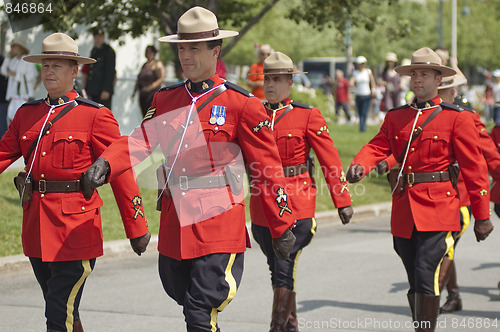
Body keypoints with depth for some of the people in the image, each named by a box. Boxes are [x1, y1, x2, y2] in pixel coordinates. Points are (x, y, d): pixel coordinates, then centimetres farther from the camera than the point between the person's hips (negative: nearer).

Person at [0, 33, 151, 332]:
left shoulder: (95, 116, -5)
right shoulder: (27, 114, 11)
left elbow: (121, 172, -5)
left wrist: (137, 229, -5)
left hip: (75, 228, -6)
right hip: (36, 227, 6)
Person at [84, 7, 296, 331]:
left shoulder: (241, 104, -5)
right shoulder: (165, 100, 11)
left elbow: (268, 168, -3)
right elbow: (140, 140, -3)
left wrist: (283, 228, -1)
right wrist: (105, 164, -24)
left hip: (218, 223, -6)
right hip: (174, 219, 6)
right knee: (178, 291, 19)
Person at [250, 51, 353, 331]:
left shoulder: (308, 116, -3)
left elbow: (331, 160, -3)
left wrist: (343, 201, -6)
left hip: (296, 203, -5)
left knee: (285, 270, -11)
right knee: (277, 269, 14)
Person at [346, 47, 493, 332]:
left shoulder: (457, 118, 0)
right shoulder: (395, 117, 14)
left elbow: (474, 168, 0)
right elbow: (378, 146, 2)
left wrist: (482, 216, -2)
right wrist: (359, 166, -22)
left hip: (438, 209, -5)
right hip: (403, 210, 5)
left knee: (426, 276, -16)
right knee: (415, 283, 13)